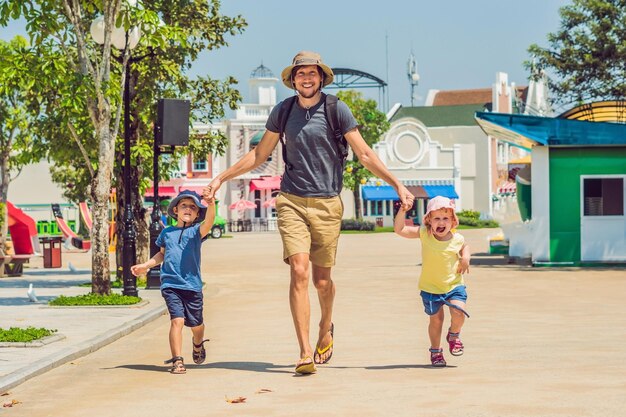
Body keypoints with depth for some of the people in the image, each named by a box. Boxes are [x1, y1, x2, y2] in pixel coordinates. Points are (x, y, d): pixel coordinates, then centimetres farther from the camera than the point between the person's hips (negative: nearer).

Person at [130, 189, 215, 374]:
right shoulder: (167, 232, 9)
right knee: (177, 320, -16)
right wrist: (145, 265, 18)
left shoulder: (196, 231, 0)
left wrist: (211, 205, -41)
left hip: (192, 285, 0)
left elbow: (208, 222, -23)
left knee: (196, 324, 13)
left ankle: (198, 345, 46)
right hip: (170, 285, 0)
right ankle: (177, 361, -12)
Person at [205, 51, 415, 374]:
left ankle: (326, 326, 39)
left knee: (322, 280, 5)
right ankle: (305, 354, -15)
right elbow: (259, 155, 18)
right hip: (292, 202, 1)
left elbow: (365, 155, 4)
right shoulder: (282, 111, 8)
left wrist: (397, 184, -2)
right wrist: (222, 178, 16)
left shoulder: (337, 111, 1)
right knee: (299, 271, -14)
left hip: (327, 205, -1)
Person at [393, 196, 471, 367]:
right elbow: (399, 229, -18)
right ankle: (435, 351, 31)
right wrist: (402, 211, -30)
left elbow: (464, 247, 17)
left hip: (454, 286, 0)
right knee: (436, 319, 8)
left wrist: (465, 258, -3)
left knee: (458, 313, -19)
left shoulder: (457, 239, -7)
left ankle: (454, 335, 14)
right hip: (430, 287, 0)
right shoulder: (424, 234, -12)